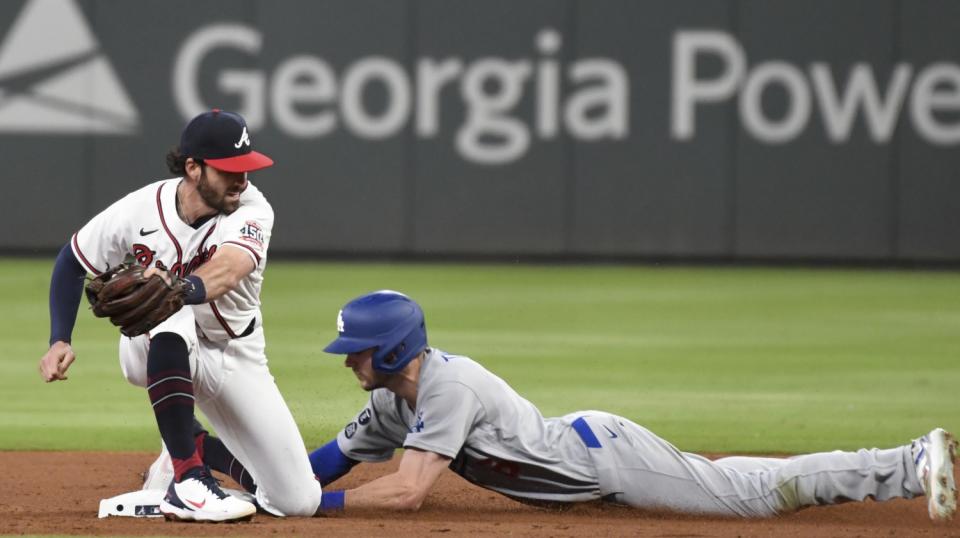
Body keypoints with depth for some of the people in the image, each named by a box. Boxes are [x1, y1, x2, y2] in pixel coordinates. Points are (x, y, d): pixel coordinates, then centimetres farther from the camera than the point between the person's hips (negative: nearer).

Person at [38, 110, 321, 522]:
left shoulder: (251, 210, -24)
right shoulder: (140, 209, -21)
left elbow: (227, 271, -46)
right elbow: (72, 263, -3)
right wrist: (59, 341, -15)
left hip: (236, 356, 1)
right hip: (157, 350, -1)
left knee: (299, 502, -6)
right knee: (172, 318, -42)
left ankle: (207, 449, 24)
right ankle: (187, 481, -37)